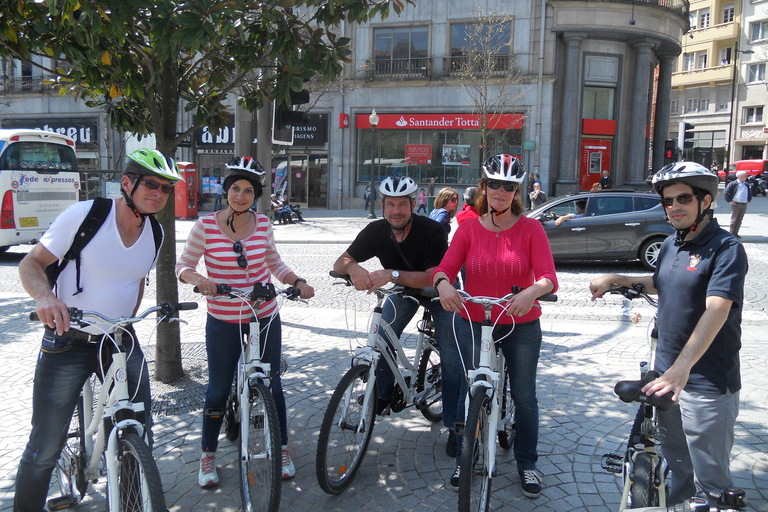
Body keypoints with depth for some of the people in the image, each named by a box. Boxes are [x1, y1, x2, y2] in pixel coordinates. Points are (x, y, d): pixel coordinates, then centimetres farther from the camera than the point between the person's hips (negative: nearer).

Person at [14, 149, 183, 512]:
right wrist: (45, 296, -30)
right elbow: (30, 264, -10)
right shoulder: (84, 214, -13)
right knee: (45, 448, 1)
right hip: (67, 343, -4)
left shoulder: (155, 232, 2)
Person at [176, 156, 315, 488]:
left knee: (272, 385, 11)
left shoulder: (263, 224, -2)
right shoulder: (206, 225, -9)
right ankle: (207, 455, 29)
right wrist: (197, 278, -25)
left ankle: (282, 450, 29)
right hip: (223, 322, -2)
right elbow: (182, 266, -3)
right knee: (218, 390, 8)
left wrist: (297, 281, -8)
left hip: (265, 317, 2)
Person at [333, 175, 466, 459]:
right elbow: (340, 262, -20)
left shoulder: (432, 231, -33)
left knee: (451, 358, -8)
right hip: (403, 290, 4)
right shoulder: (376, 231, -21)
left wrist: (392, 274, -52)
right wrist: (354, 267, -44)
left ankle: (454, 426, 4)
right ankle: (384, 395, 16)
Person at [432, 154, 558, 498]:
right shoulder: (468, 229, 0)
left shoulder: (531, 229, -5)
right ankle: (464, 461, 29)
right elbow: (444, 268, -10)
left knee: (525, 397, 10)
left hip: (521, 326, 0)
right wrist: (443, 284, -34)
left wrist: (531, 293, -37)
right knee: (471, 394, 9)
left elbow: (548, 278, -15)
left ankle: (527, 463, 31)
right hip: (473, 324, 1)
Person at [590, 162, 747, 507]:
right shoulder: (671, 244, 7)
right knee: (678, 466, 25)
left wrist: (682, 367, -41)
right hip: (667, 372, 8)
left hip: (708, 384, -7)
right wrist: (615, 279, 12)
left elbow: (716, 311, -30)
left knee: (710, 481, 6)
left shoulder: (726, 249, -17)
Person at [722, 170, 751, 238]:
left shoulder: (746, 185, 14)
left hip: (744, 205, 6)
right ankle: (732, 234, 4)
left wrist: (748, 201, 18)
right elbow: (725, 193, -8)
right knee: (734, 220, -3)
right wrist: (729, 201, -10)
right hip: (736, 204, -6)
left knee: (739, 220, 8)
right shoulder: (733, 184, -5)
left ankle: (735, 233, 14)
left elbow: (750, 193, 31)